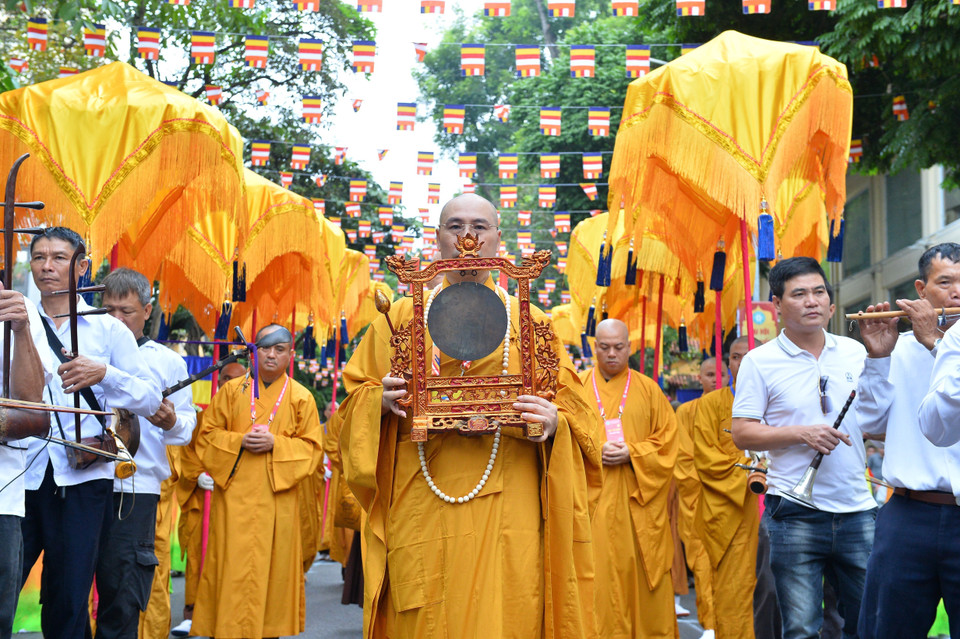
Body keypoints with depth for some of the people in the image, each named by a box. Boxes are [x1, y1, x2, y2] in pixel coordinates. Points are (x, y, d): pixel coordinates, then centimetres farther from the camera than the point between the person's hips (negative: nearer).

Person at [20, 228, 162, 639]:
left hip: (81, 479, -1)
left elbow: (151, 401, 5)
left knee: (68, 604, 2)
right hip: (17, 476, 1)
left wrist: (104, 374, -12)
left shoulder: (108, 330, 10)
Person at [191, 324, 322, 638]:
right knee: (232, 568, -2)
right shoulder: (232, 390, 8)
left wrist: (275, 443, -12)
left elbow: (312, 447, 3)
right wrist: (239, 441, -10)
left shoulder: (301, 398, 6)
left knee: (273, 566, 2)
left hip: (277, 497, 0)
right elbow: (207, 435, 7)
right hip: (234, 494, 0)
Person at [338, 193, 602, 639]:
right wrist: (379, 400, -8)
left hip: (508, 514, 0)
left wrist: (554, 424, -12)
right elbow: (355, 395, 13)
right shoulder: (402, 316, 13)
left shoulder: (530, 321, 12)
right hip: (420, 513, 0)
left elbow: (574, 409, 9)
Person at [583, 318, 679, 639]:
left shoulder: (648, 389, 9)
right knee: (600, 576, -5)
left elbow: (667, 438, 5)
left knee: (643, 570, 0)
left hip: (638, 498, 1)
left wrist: (632, 453, -9)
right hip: (593, 498, 0)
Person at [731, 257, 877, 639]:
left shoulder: (856, 353, 11)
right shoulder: (760, 361, 0)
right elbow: (741, 434, -4)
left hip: (857, 509, 3)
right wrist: (802, 433, -15)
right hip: (796, 515, -3)